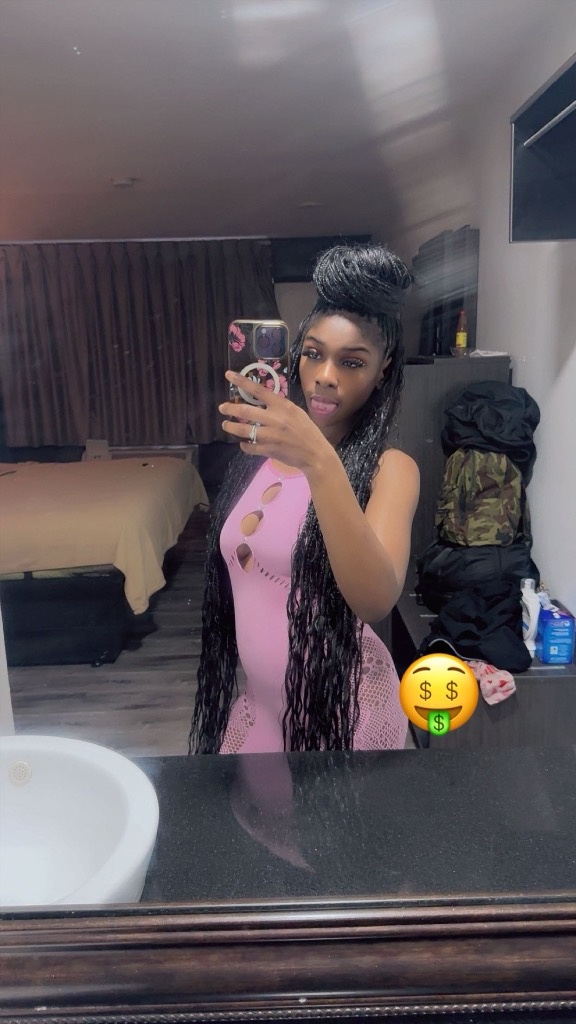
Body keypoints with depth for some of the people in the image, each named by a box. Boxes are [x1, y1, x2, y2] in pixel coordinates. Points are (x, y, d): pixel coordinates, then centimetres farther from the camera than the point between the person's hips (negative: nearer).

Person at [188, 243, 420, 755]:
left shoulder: (389, 468, -16)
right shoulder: (264, 448, 1)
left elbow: (376, 601, -33)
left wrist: (319, 461, -41)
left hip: (340, 706, -5)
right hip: (254, 698, 5)